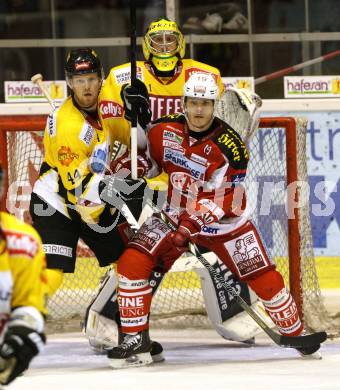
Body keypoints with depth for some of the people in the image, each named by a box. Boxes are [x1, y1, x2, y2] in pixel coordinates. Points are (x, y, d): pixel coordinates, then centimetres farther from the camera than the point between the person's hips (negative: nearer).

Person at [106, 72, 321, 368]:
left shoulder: (229, 146, -22)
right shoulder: (163, 131, -11)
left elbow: (224, 200, -23)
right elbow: (147, 161, 11)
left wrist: (193, 223, -33)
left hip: (224, 222, -2)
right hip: (175, 214, 2)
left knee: (264, 278, -4)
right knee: (132, 262, -17)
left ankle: (294, 332, 20)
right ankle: (135, 340, -9)